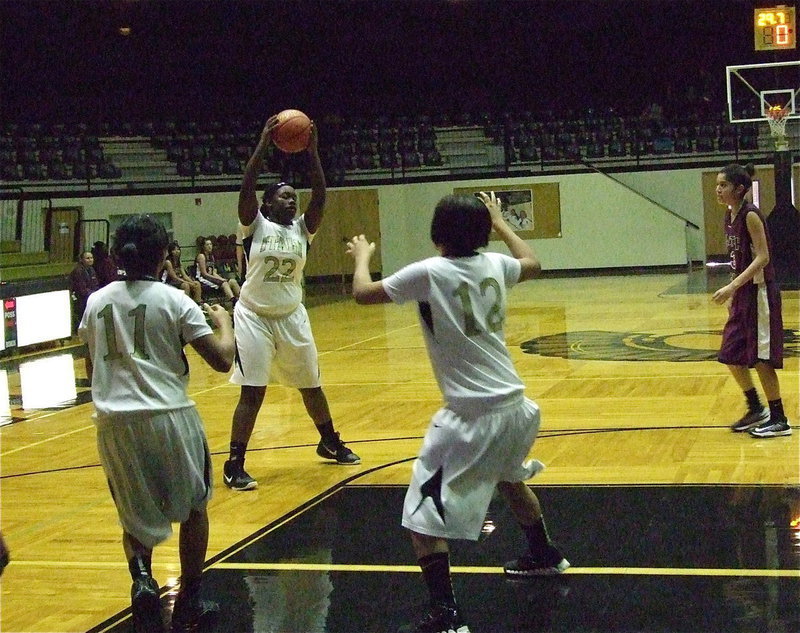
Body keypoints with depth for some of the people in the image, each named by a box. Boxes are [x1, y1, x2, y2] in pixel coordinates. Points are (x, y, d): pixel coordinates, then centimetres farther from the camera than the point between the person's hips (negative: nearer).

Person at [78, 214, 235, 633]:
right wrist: (223, 321, 12)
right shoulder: (174, 300, -4)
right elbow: (222, 360, -6)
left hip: (113, 421, 3)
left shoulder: (97, 302, 8)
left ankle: (141, 578, -6)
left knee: (135, 516, 20)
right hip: (168, 416, -3)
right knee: (193, 507, 20)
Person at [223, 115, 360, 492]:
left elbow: (320, 194, -9)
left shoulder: (303, 228, 2)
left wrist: (311, 150, -15)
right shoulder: (255, 224, -6)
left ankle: (330, 443, 37)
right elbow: (246, 185, -20)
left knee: (311, 386, 16)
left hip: (292, 317, 4)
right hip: (254, 317, -4)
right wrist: (264, 142, -23)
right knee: (252, 393, -9)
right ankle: (234, 465, -2)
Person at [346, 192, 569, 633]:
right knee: (509, 478, 36)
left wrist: (362, 255, 21)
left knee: (423, 515, -2)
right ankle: (544, 555, 52)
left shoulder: (428, 272, -10)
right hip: (515, 406, 7)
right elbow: (532, 264, 29)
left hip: (471, 415, -7)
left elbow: (363, 293, 1)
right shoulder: (495, 264, 6)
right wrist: (500, 222, 42)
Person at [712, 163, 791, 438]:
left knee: (761, 358, -3)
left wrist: (732, 286, -28)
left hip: (759, 292, -9)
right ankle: (756, 409, 26)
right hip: (742, 294, 9)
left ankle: (779, 420, 9)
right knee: (731, 355, 11)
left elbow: (762, 257, -21)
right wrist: (732, 294, 16)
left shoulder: (750, 215, -16)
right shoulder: (730, 216, 9)